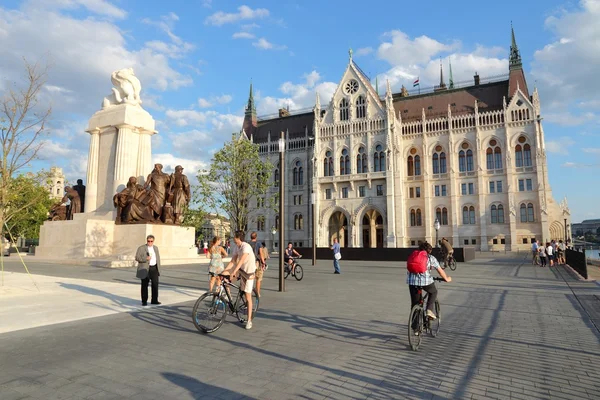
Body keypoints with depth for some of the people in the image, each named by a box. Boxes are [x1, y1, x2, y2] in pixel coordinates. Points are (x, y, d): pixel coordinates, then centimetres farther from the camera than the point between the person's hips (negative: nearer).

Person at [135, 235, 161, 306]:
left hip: (154, 268, 4)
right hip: (145, 269, -4)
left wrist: (158, 269, 13)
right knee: (144, 285, 2)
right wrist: (146, 259, -22)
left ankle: (154, 300, 12)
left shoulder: (156, 248, 13)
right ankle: (144, 301, 10)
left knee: (155, 284, 3)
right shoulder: (141, 248, -3)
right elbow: (137, 257, -9)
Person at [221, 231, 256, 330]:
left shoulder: (246, 247, -23)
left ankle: (249, 320, 1)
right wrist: (224, 271, -8)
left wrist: (233, 272, -39)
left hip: (249, 271, -8)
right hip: (241, 269, 8)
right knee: (224, 274, -5)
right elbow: (233, 261, 1)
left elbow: (241, 261, -32)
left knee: (248, 296, -6)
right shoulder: (237, 247, 1)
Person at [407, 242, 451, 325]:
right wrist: (447, 279, 33)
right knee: (433, 292, 29)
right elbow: (440, 271, 16)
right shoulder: (431, 258, 13)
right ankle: (429, 310, 13)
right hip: (425, 280, -3)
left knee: (414, 303, 14)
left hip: (412, 281, 3)